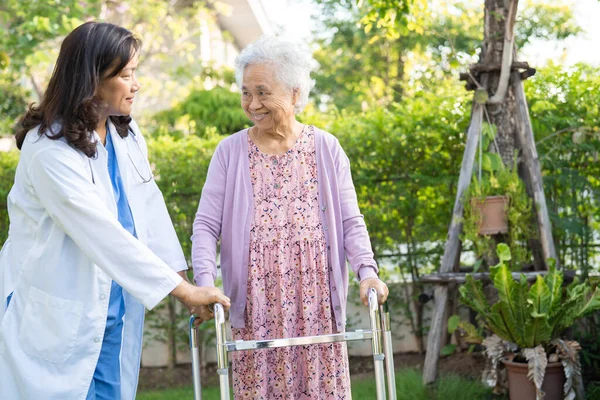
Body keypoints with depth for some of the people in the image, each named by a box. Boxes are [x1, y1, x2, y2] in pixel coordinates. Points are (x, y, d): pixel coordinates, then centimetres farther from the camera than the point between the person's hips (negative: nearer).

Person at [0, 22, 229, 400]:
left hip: (118, 308, 6)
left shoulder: (127, 133, 4)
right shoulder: (49, 150, -20)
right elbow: (104, 234, -25)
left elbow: (150, 208, 5)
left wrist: (183, 277, -6)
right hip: (59, 316, -6)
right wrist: (183, 291, -23)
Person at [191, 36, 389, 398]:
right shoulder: (230, 151, 3)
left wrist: (367, 271, -11)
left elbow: (351, 221, 5)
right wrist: (206, 283, -15)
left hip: (316, 299, 1)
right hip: (257, 304, 0)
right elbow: (206, 226, 0)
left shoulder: (325, 147, 6)